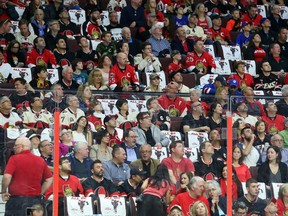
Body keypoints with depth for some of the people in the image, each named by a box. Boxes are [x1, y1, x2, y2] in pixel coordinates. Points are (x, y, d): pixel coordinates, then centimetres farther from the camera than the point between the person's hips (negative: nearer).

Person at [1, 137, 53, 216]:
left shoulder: (14, 159, -6)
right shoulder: (41, 160, 8)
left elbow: (7, 177, -16)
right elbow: (49, 179, 11)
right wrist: (40, 193, 13)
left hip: (17, 199, -4)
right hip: (35, 200, 4)